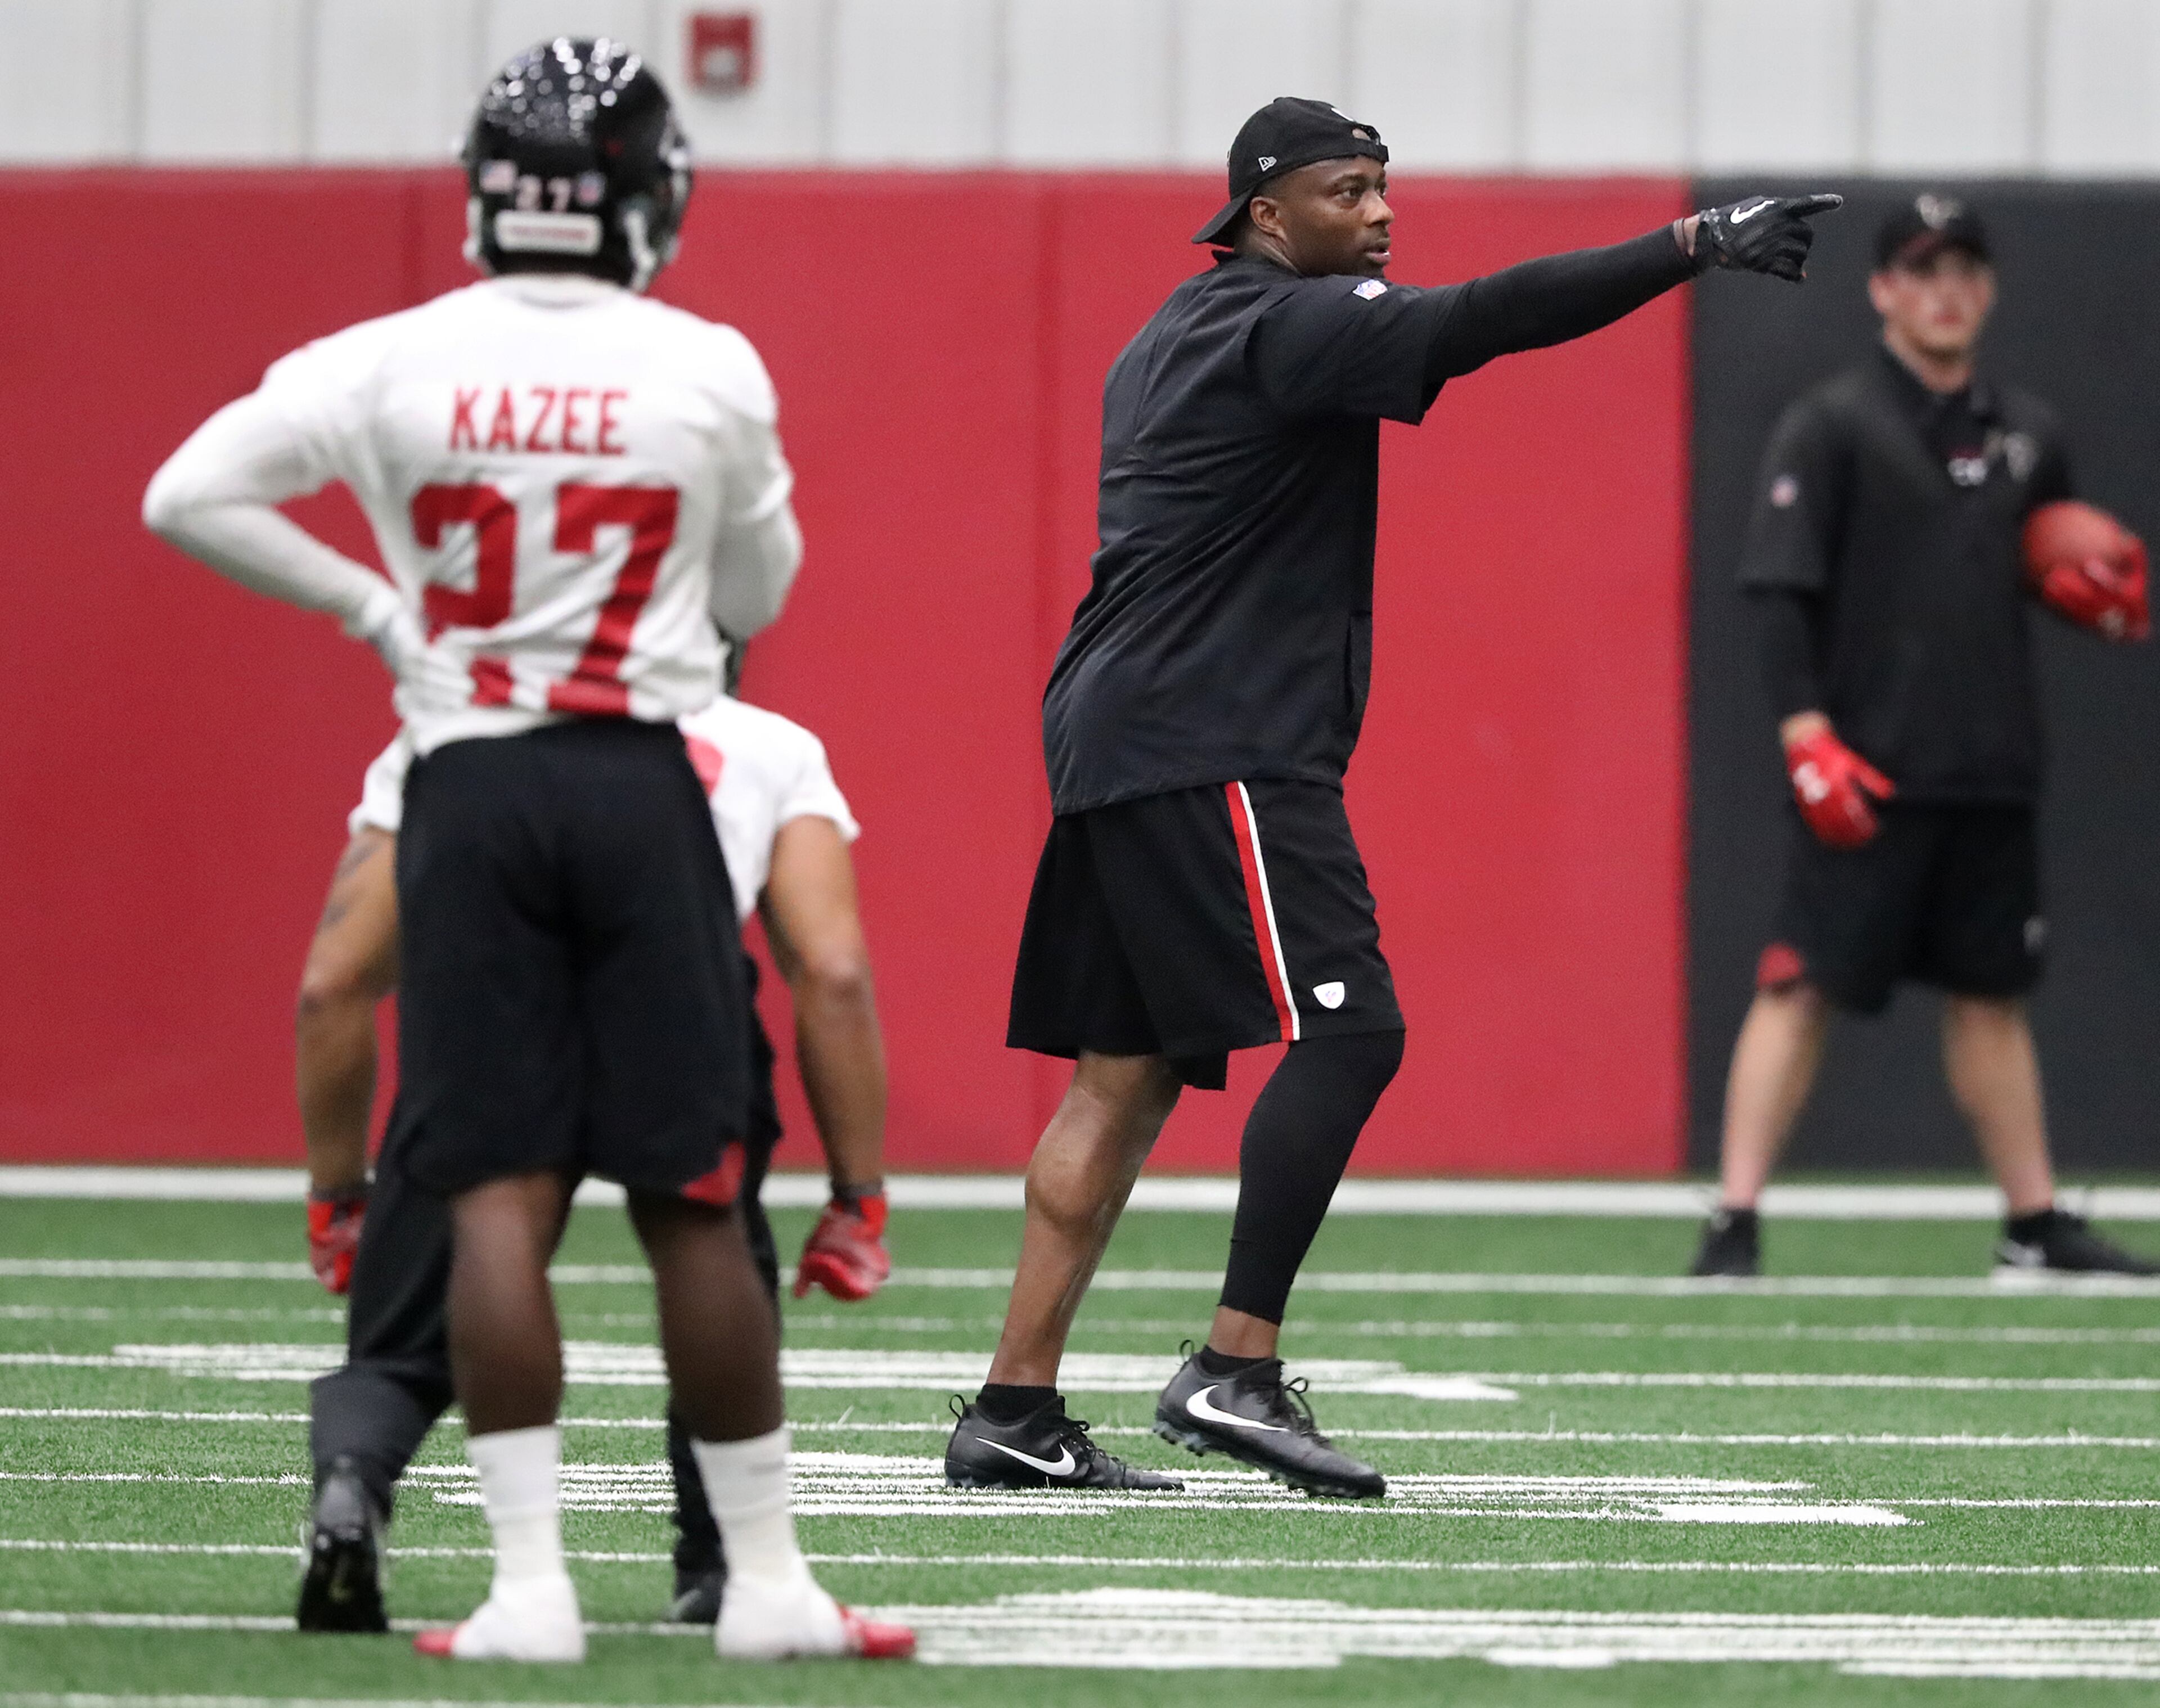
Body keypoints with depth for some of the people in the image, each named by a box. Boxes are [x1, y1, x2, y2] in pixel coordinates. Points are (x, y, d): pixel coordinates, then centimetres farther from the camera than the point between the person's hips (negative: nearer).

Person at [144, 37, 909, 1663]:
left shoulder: (391, 366, -2)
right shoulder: (712, 375, -1)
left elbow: (187, 497, -1)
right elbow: (752, 600, 12)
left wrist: (368, 606, 6)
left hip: (469, 793, 0)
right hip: (642, 785, 0)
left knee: (501, 1195, 0)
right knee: (691, 1204, 4)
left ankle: (531, 1585, -6)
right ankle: (767, 1578, 9)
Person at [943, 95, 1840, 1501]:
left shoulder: (1177, 340, 22)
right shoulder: (1287, 325, -9)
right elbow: (1486, 319, -23)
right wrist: (1690, 247, -27)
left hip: (1114, 740, 10)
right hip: (1213, 747, -10)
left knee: (1130, 1069, 10)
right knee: (1348, 1030, -14)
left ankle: (1016, 1411, 8)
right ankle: (1237, 1373, -19)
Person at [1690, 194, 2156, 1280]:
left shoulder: (2029, 434, 14)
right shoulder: (1830, 427, -5)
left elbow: (2062, 565, 26)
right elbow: (1778, 591, -11)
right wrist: (1808, 738, -20)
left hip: (1992, 774, 6)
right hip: (1864, 772, -6)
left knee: (1992, 989, 12)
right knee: (1804, 986, -9)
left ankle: (2036, 1223, 18)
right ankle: (1734, 1224, -9)